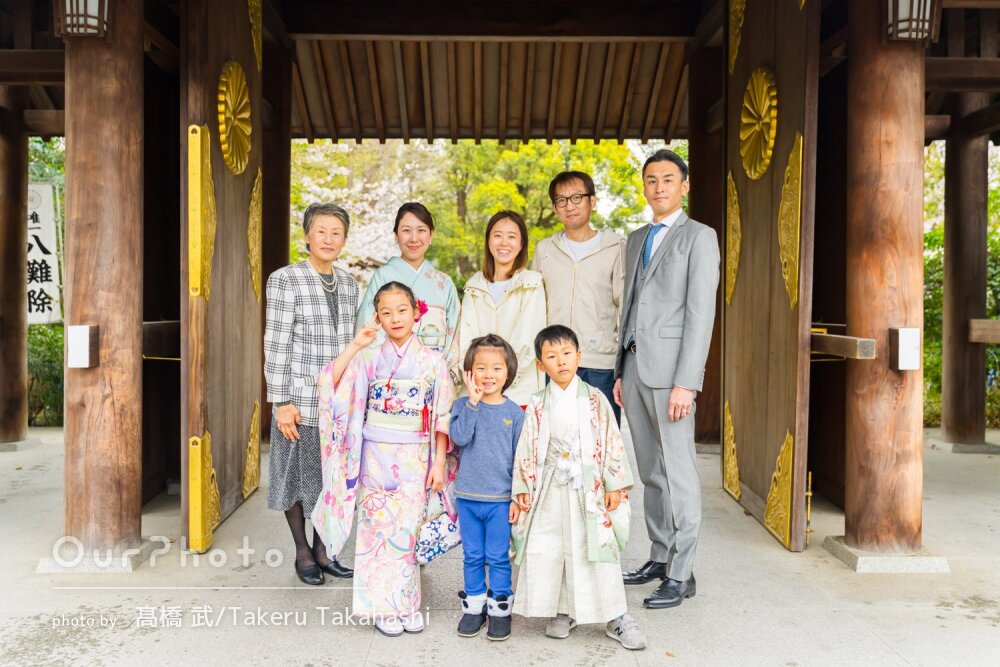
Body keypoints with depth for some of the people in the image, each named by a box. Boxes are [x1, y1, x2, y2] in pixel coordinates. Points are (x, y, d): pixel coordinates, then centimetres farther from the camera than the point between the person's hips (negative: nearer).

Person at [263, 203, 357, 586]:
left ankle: (323, 550, 28)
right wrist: (281, 402, -13)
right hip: (301, 397, -5)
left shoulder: (349, 284, 9)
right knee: (298, 475, 8)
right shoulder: (285, 280, -7)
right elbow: (276, 344, -10)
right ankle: (302, 552, 25)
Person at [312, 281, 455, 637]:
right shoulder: (369, 357, 2)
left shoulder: (432, 360, 1)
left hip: (414, 458, 0)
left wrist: (439, 462, -3)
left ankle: (407, 603, 21)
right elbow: (331, 384, -12)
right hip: (376, 456, 1)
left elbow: (442, 417, 1)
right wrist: (354, 346, -17)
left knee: (406, 529, 3)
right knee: (378, 528, 4)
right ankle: (383, 607, 17)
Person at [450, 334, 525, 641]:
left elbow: (519, 458, 1)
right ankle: (474, 605, 28)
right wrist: (473, 402, -20)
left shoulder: (514, 412, -2)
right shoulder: (463, 405, -1)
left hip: (500, 498, -1)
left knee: (498, 557, 7)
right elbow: (459, 437, -19)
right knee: (472, 556, 13)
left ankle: (500, 608, 22)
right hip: (467, 496, 1)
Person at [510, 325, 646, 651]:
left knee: (596, 552, 1)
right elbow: (526, 448, 4)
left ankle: (615, 617, 13)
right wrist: (523, 488, 1)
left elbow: (611, 442, -1)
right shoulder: (537, 405, 2)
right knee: (547, 552, 6)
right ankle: (561, 612, 24)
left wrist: (614, 485, -5)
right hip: (550, 492, 2)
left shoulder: (595, 400, -1)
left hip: (589, 489, -2)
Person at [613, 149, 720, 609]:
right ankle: (660, 557, 24)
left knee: (678, 472, -3)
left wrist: (686, 382, -17)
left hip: (670, 367, -7)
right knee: (650, 471, 12)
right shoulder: (636, 239, 19)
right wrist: (620, 371, 15)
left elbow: (701, 313, -10)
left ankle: (681, 574, 6)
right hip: (635, 364, 7)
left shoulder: (699, 238, -2)